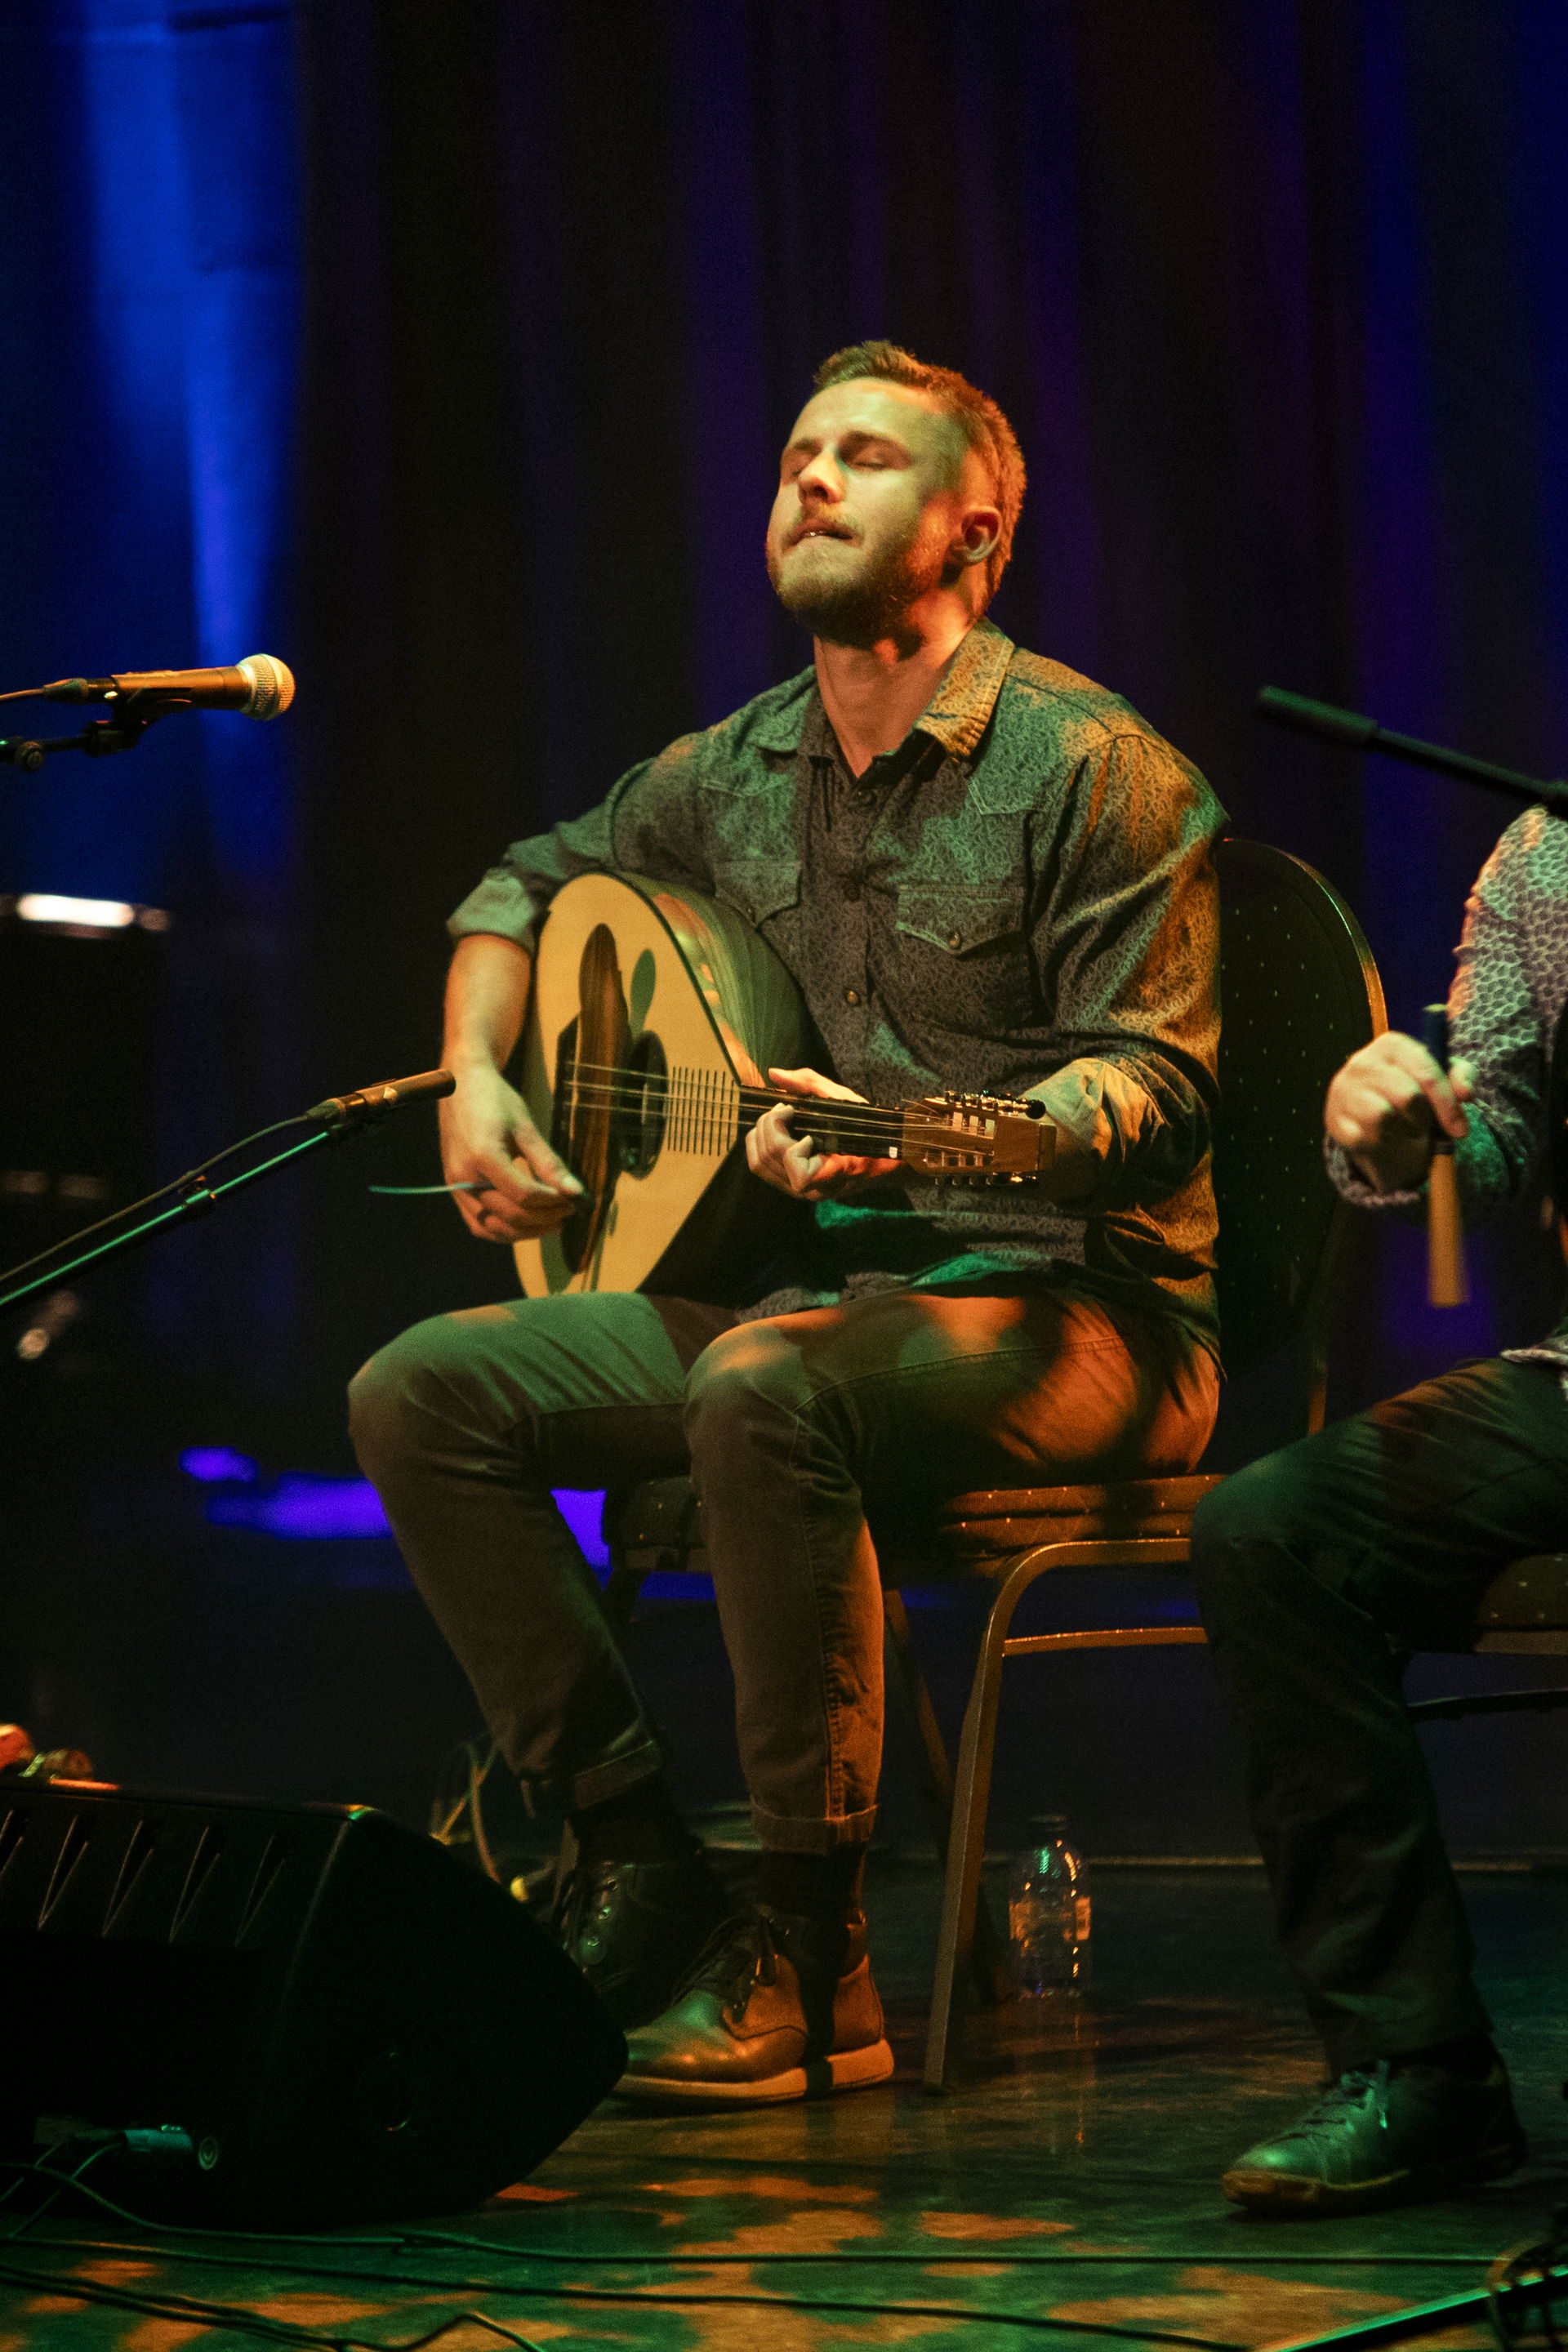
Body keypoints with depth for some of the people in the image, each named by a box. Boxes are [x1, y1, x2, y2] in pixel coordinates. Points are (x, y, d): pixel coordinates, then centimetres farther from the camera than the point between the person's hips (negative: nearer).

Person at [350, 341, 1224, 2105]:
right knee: (422, 1391, -8)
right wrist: (473, 1079, 12)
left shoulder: (1091, 768, -9)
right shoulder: (734, 773, 12)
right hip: (808, 1286, 7)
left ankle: (810, 1958, -27)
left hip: (1067, 1300, -7)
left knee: (765, 1391, -38)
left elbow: (1157, 1086, -17)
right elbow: (531, 879, 30)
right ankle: (640, 1870, -6)